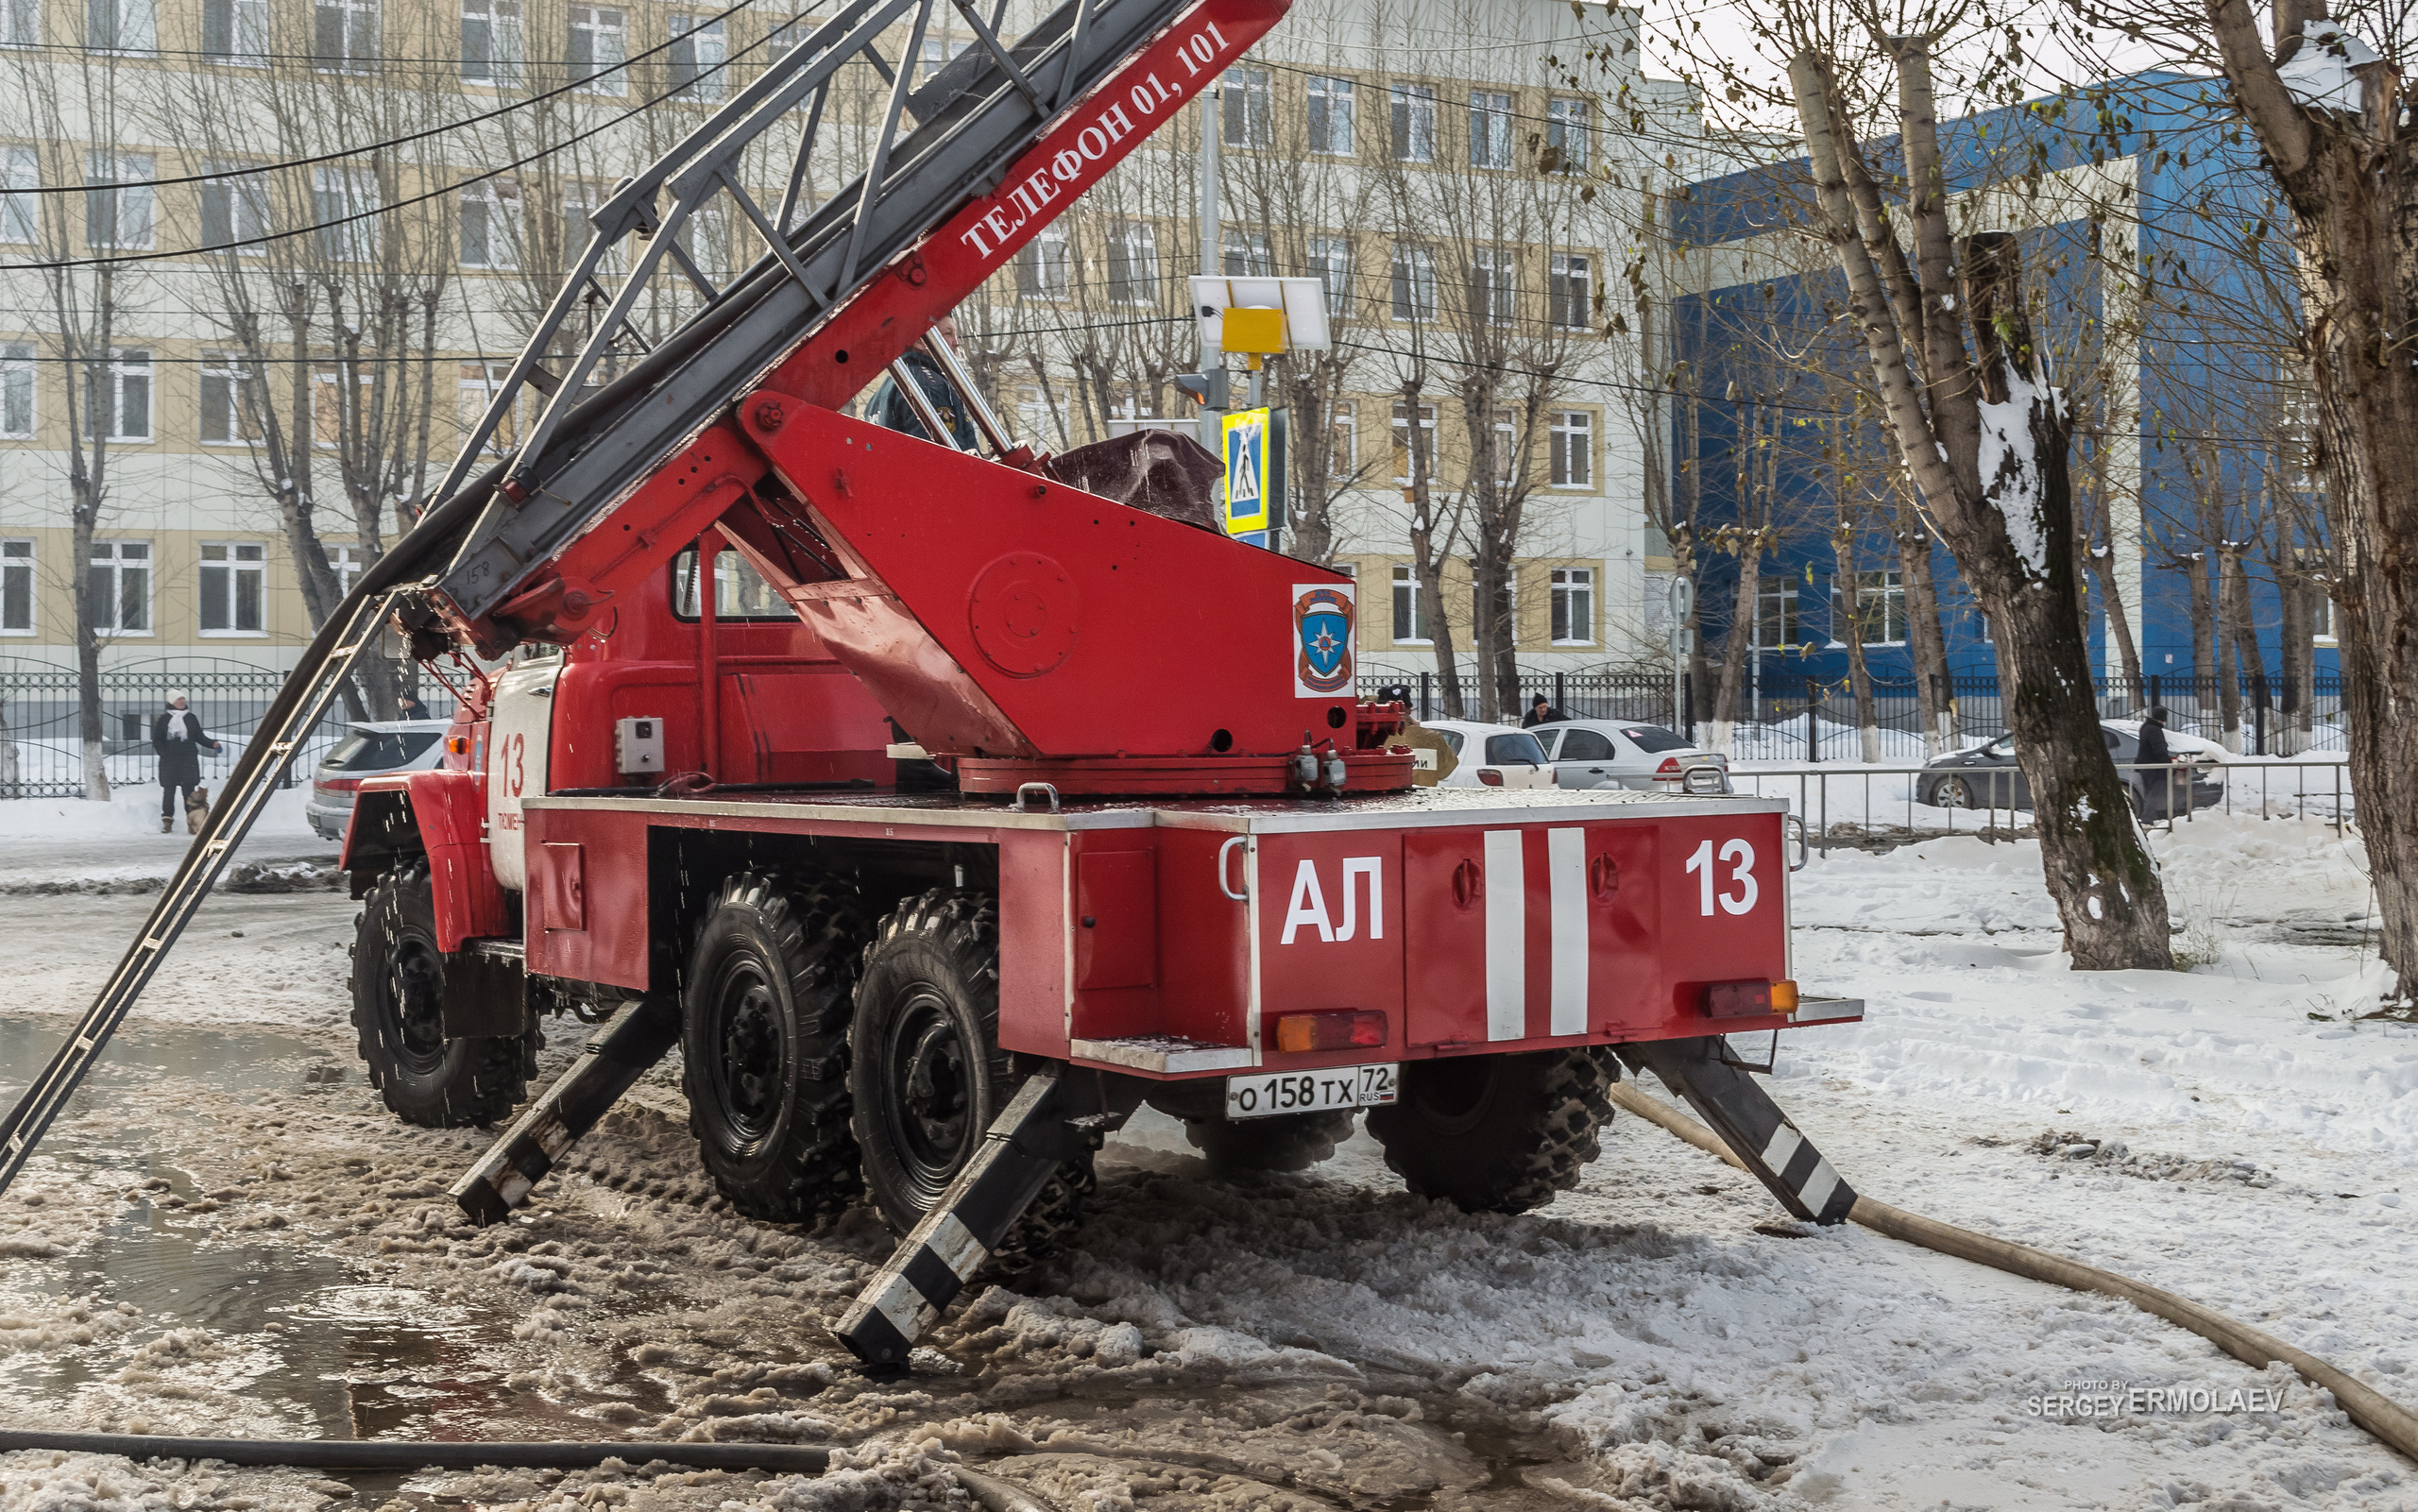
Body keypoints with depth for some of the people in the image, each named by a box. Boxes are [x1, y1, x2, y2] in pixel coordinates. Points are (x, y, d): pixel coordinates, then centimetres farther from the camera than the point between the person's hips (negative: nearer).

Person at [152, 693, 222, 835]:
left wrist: (212, 744, 0)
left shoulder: (191, 718, 13)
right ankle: (167, 821, 4)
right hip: (169, 761, -1)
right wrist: (163, 753, -8)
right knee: (169, 791, -2)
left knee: (188, 791, -4)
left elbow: (199, 737, 16)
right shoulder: (164, 719, 7)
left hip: (189, 760, 1)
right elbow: (156, 739, 7)